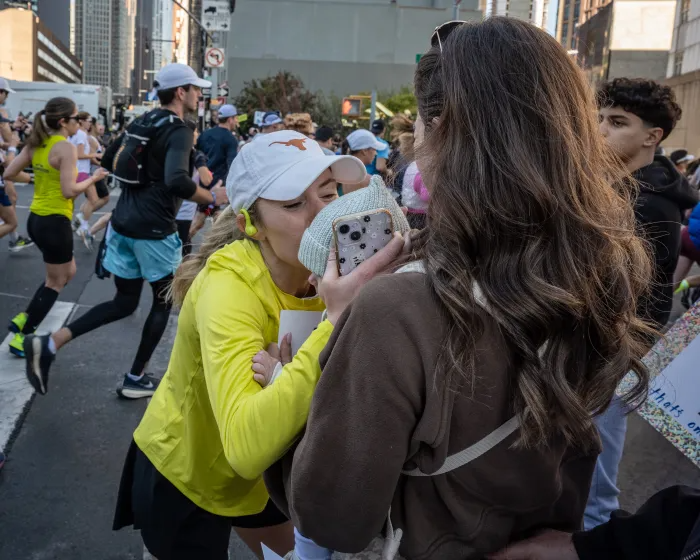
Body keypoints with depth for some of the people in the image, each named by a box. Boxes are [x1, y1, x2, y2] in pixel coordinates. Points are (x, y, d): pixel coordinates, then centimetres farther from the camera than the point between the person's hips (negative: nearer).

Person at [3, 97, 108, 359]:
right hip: (54, 222, -9)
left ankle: (23, 319, 24)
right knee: (55, 282, 8)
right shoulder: (67, 148, -17)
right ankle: (22, 339, 13)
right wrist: (94, 178, -8)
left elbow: (8, 174, 6)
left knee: (67, 273, 25)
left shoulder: (35, 144, 6)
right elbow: (69, 190, -22)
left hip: (36, 219, 9)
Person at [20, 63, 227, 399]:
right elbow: (177, 182, -31)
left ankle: (49, 343, 2)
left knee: (124, 302, 16)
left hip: (123, 223, 8)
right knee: (163, 302, 13)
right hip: (154, 230, -8)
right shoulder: (179, 131, -14)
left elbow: (108, 161, 21)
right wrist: (213, 197, -16)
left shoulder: (143, 123, 13)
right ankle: (135, 379, 21)